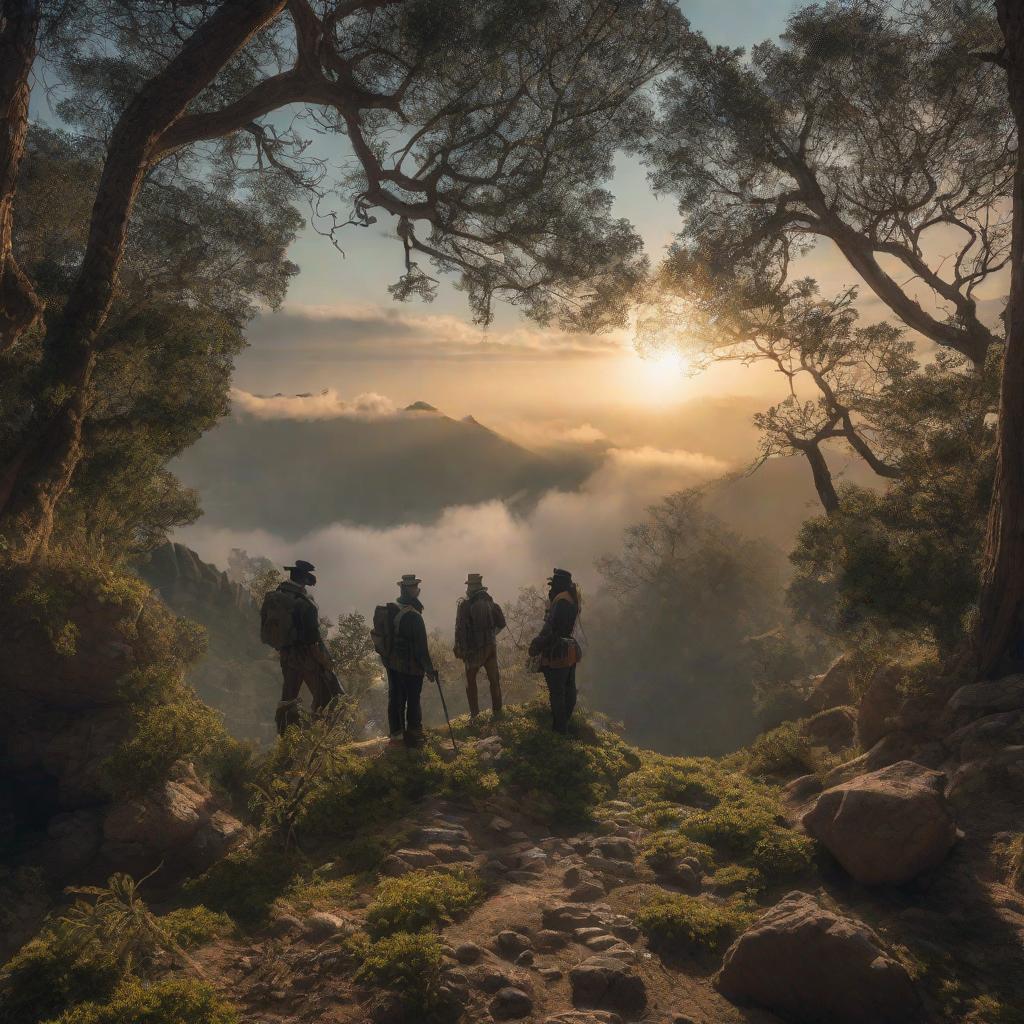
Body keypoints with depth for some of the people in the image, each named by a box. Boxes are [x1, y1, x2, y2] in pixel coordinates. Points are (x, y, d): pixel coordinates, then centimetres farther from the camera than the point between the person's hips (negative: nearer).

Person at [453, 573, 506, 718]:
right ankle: (497, 711, 13)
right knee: (494, 679, 11)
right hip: (490, 646, 3)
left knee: (471, 680, 12)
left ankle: (474, 712, 12)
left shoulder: (464, 604, -12)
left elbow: (460, 628, -14)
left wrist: (459, 647, -6)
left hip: (472, 648, -3)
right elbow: (501, 623, 5)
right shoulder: (491, 602, -1)